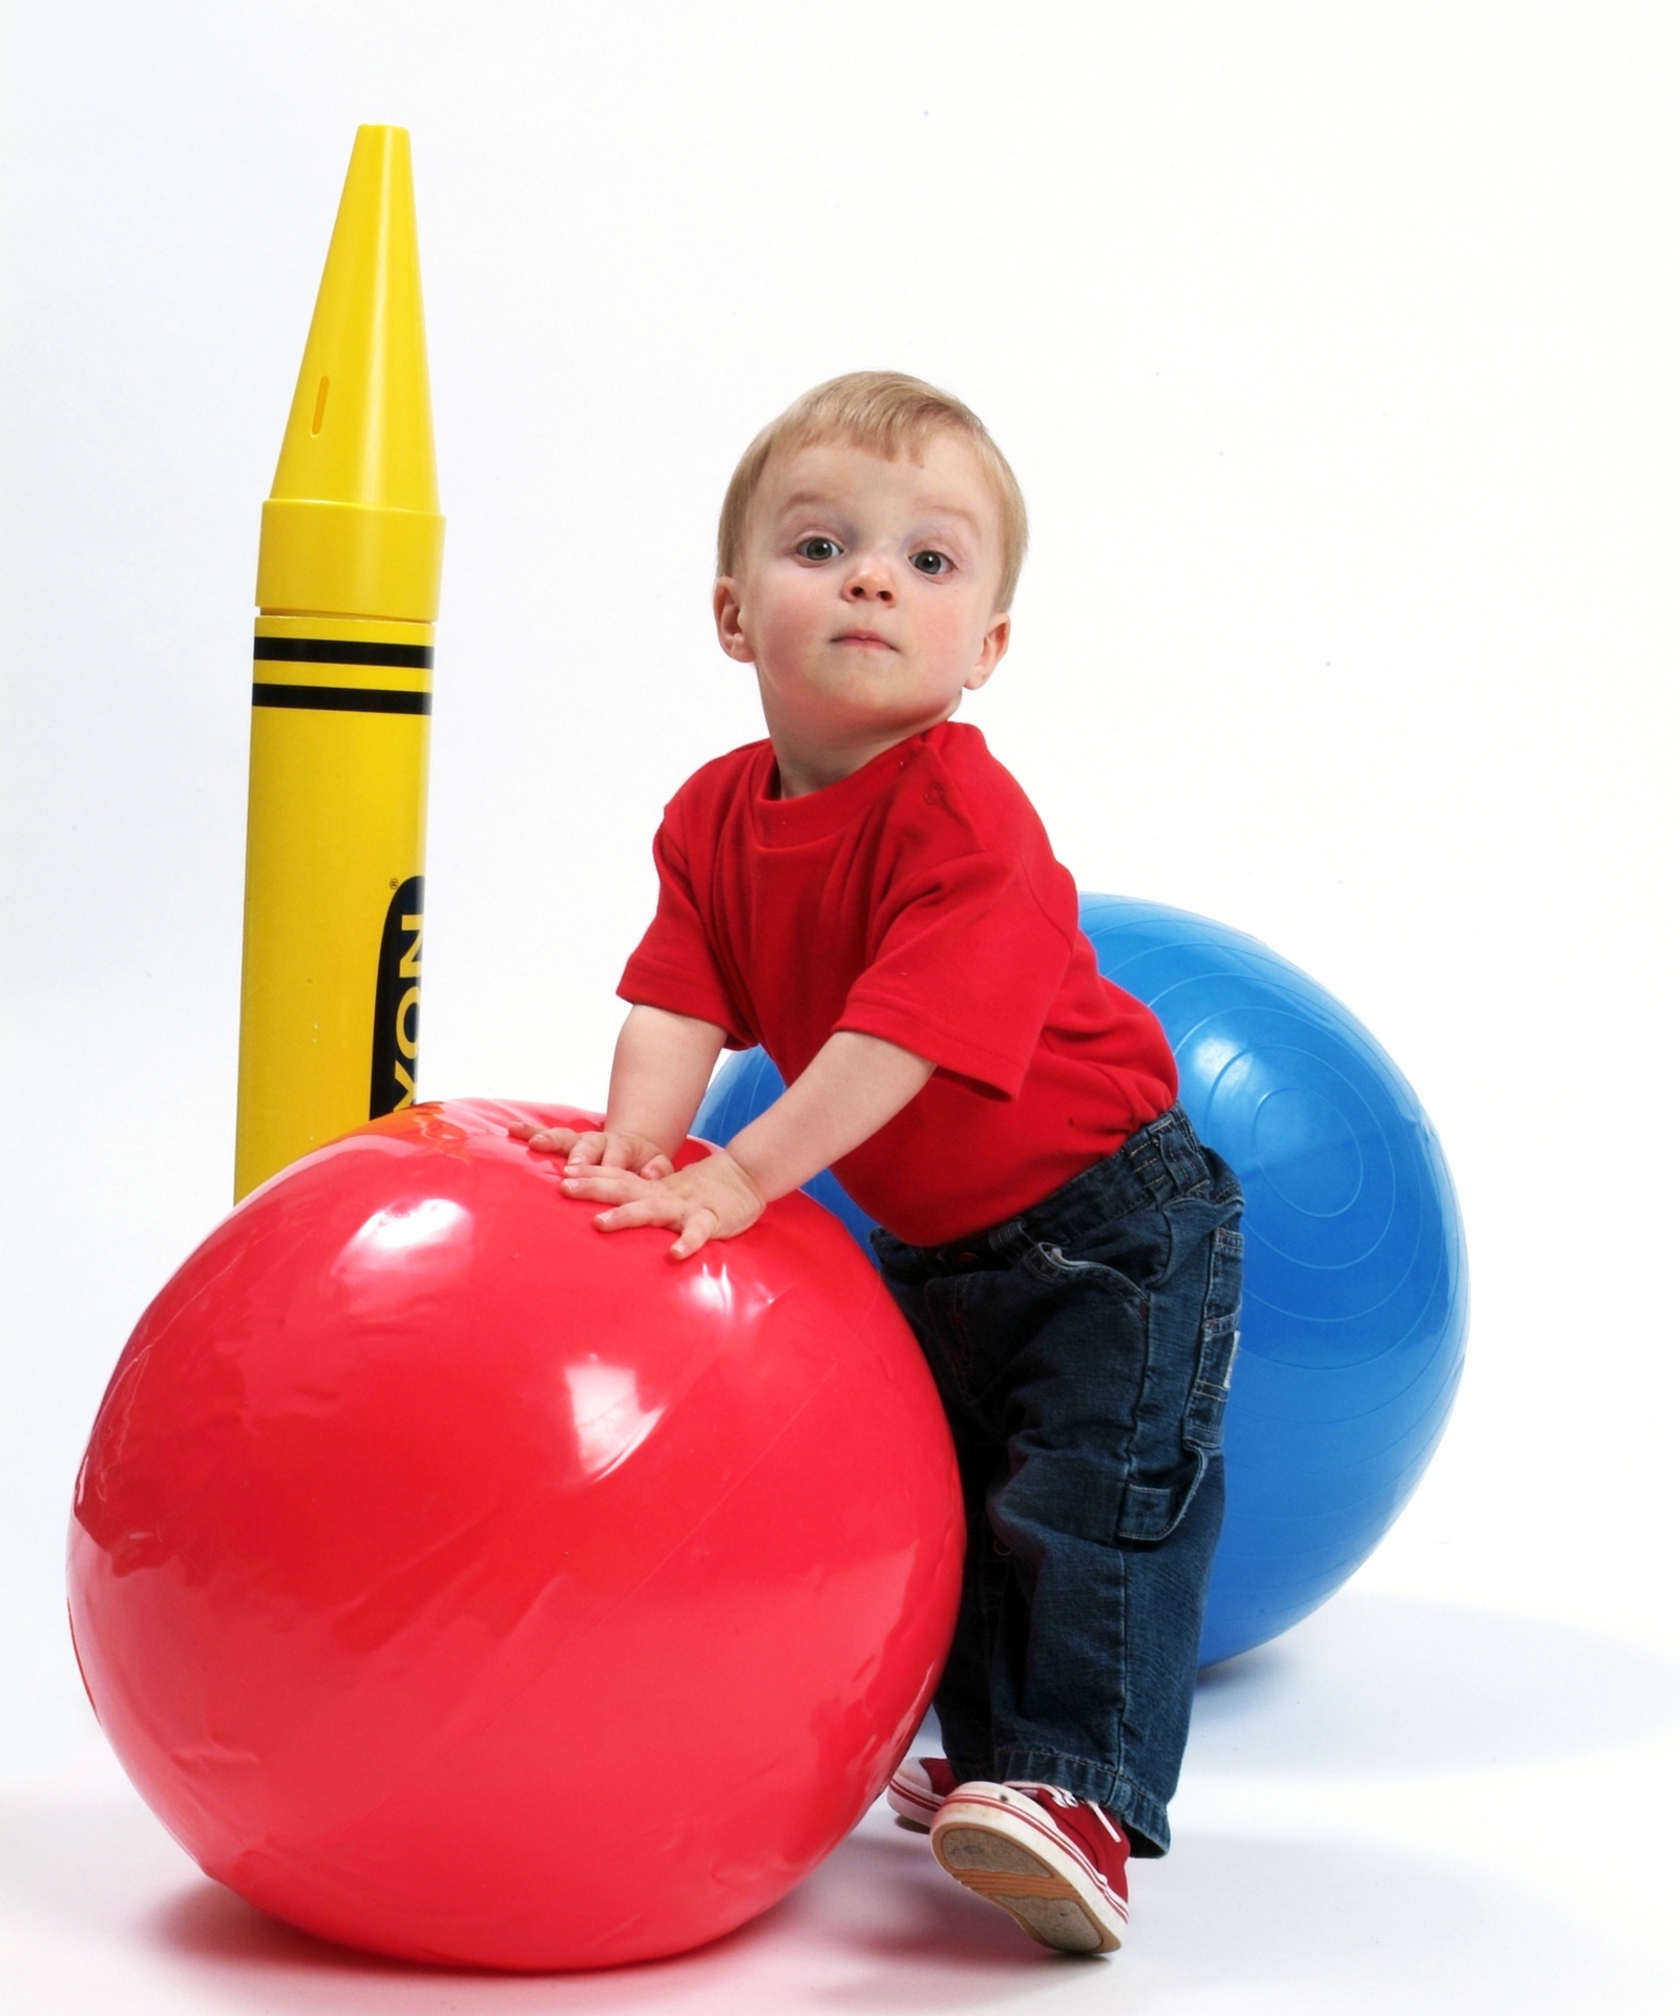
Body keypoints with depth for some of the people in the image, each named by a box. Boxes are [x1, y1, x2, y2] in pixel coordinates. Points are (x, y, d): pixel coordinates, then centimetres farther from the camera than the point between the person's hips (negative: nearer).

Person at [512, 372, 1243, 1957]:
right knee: (936, 1496, 17)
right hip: (933, 1242, 8)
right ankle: (985, 1746, 32)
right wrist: (637, 1141, -33)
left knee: (1093, 1492, -13)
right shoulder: (717, 815, -5)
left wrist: (740, 1178, -41)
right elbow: (680, 997, -13)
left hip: (1106, 1221, -8)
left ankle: (1080, 1792, -11)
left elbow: (901, 1034, -37)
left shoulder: (964, 817, -28)